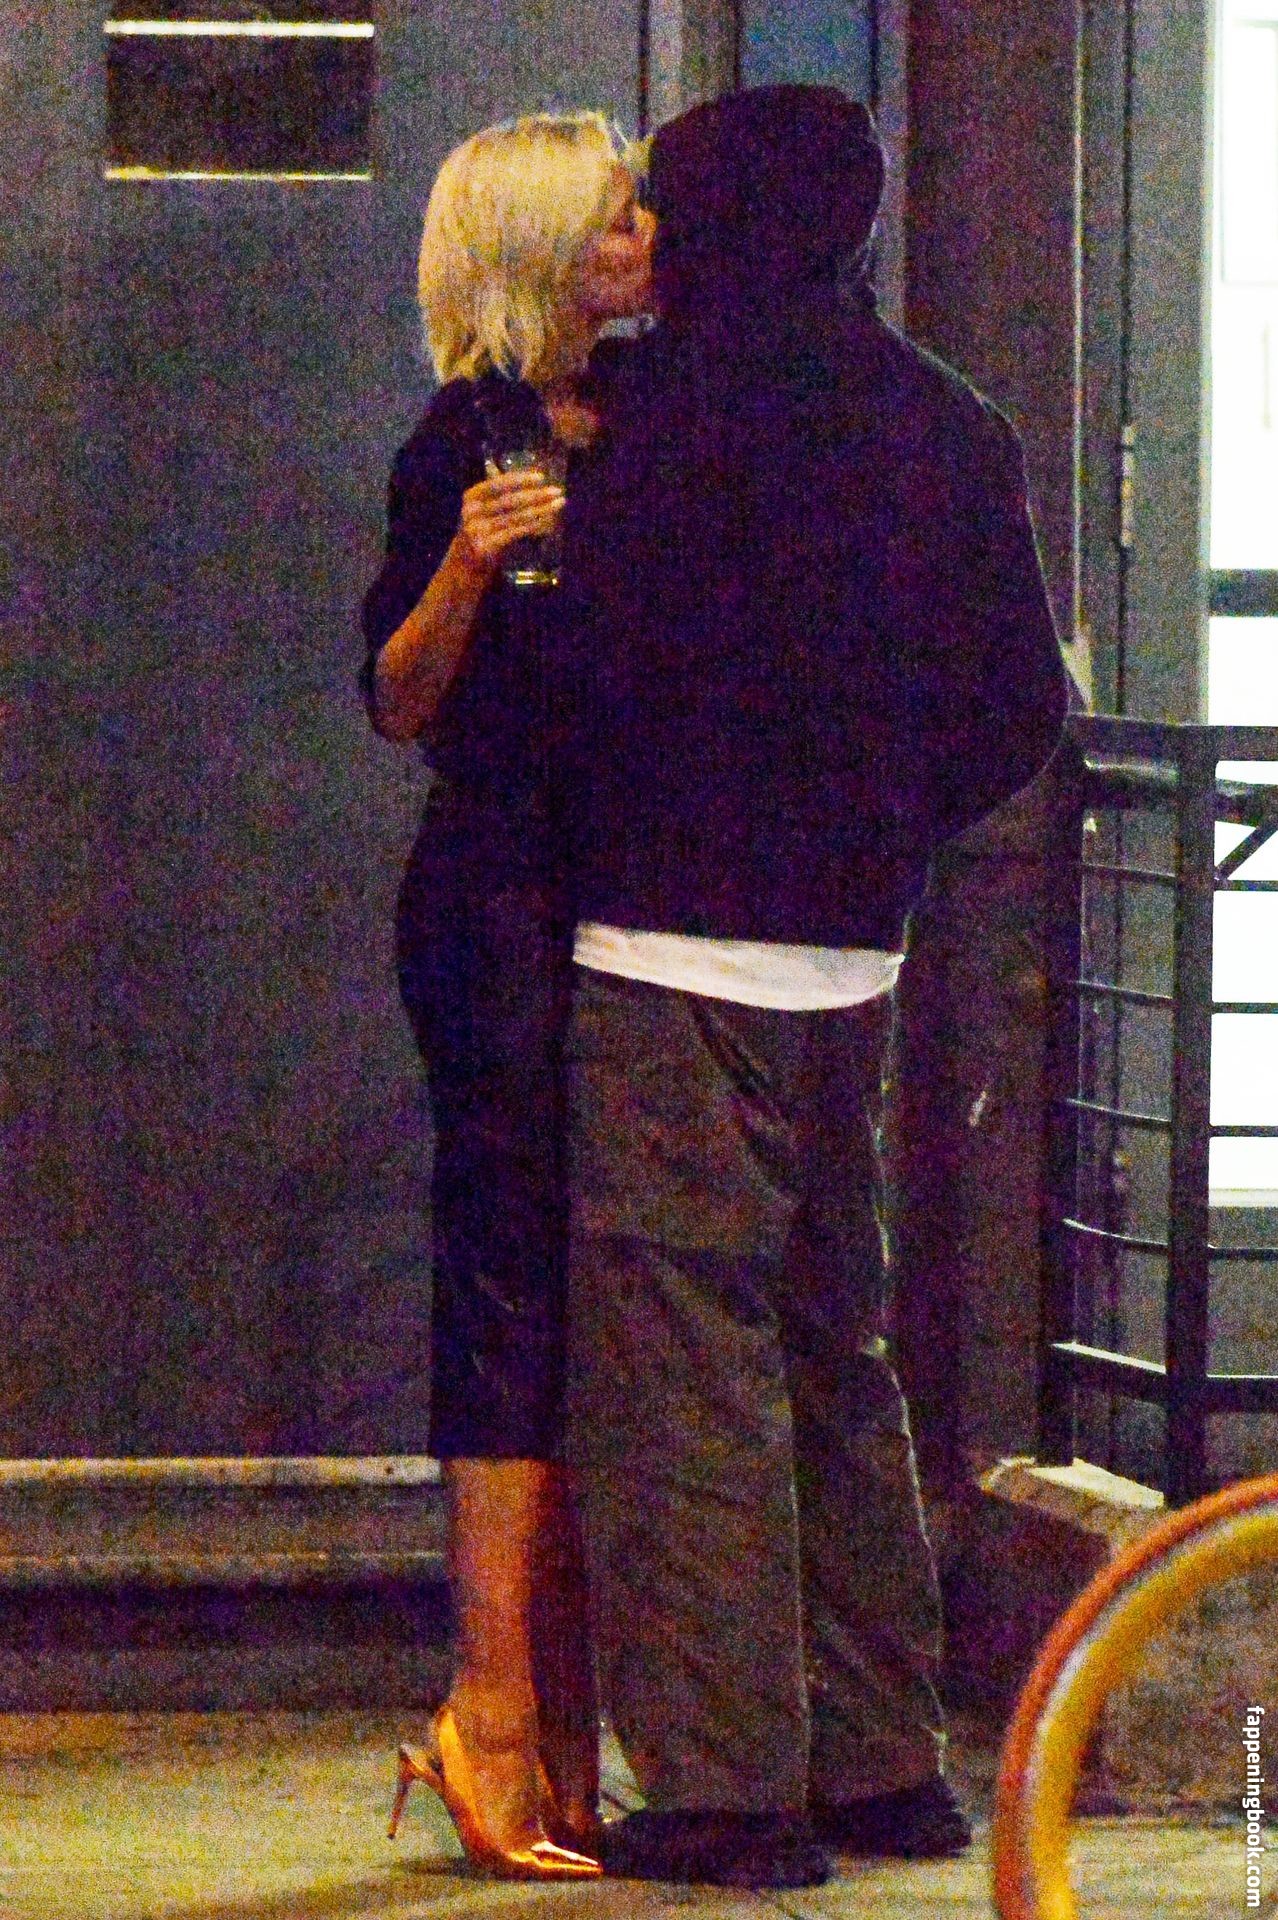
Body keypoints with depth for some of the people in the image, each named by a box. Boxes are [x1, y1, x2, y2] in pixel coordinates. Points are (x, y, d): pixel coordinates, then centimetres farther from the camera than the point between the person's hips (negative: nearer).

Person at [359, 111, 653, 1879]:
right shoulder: (470, 441, -8)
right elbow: (398, 704, -11)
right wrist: (467, 563, -26)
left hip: (619, 900, 8)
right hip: (500, 894, -8)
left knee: (586, 1306, 7)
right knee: (517, 1285, -8)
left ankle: (553, 1720, 11)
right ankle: (497, 1712, -8)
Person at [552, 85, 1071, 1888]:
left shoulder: (682, 404, -10)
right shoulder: (952, 430, 9)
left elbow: (598, 667, -13)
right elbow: (1020, 709, 10)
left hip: (673, 948, -7)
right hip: (855, 956, 7)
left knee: (678, 1374, -3)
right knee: (833, 1358, 16)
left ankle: (726, 1784, -5)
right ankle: (886, 1763, 19)